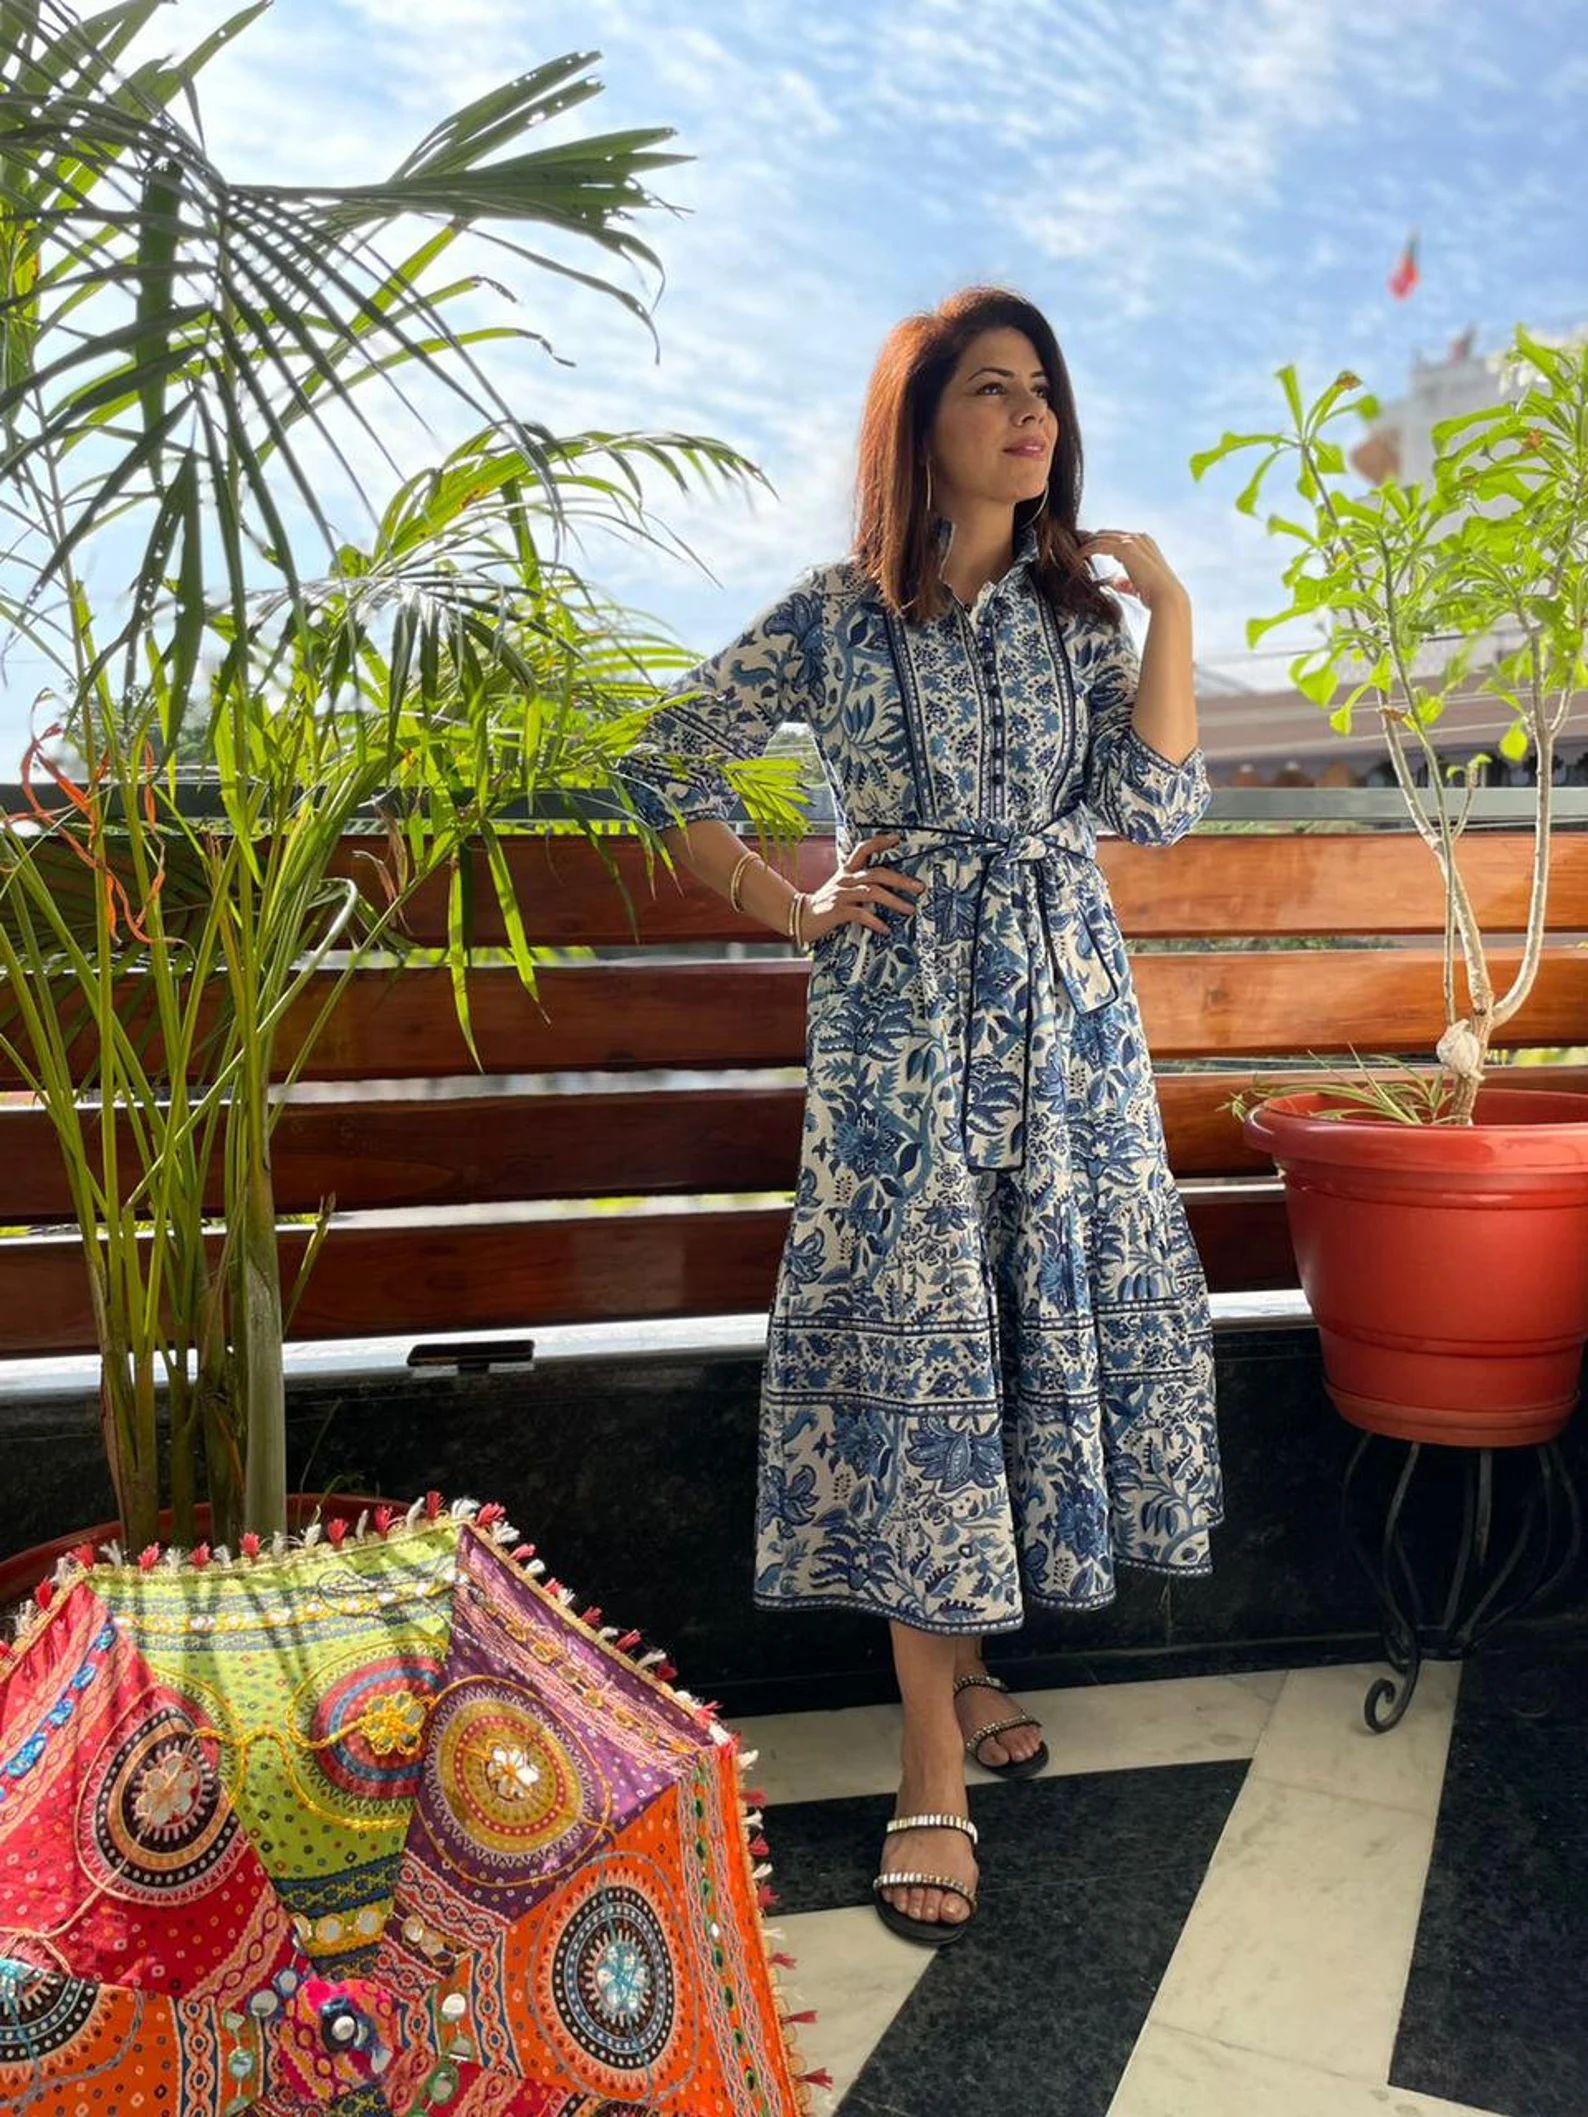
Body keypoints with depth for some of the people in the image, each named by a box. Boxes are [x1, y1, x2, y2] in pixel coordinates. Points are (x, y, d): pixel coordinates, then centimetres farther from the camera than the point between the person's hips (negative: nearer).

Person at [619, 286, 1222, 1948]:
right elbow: (669, 765, 6)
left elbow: (1159, 807, -1)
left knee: (1050, 1320, 8)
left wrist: (1170, 612, -6)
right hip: (900, 1017, -4)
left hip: (1068, 1010, 4)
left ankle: (960, 1653, 31)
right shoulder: (837, 614, 0)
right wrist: (796, 913, 0)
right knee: (916, 1343, -5)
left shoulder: (1081, 610, 10)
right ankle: (935, 1770, 3)